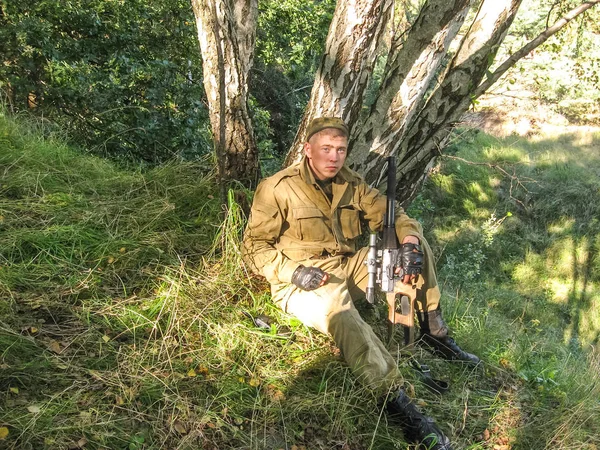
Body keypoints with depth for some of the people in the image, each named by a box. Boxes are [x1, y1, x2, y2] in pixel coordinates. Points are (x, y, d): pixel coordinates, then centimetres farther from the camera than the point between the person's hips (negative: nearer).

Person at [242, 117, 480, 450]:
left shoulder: (349, 183, 5)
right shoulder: (277, 189, -12)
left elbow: (390, 215, 8)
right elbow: (254, 247, -9)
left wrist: (410, 243, -14)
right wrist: (294, 271, -25)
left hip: (348, 268, 7)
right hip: (304, 281, -6)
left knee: (415, 243, 1)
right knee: (341, 313, -40)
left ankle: (433, 332, 8)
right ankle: (397, 403, -39)